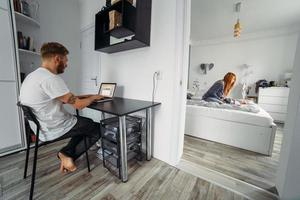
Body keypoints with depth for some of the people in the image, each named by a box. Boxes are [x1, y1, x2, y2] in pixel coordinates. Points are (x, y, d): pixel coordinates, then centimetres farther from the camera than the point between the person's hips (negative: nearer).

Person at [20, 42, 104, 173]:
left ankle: (67, 152, 11)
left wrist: (87, 96, 9)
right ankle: (68, 155, 9)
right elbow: (78, 105, -23)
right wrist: (93, 97, -3)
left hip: (43, 127, 9)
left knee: (87, 124, 20)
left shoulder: (33, 75, 8)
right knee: (98, 129, 4)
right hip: (54, 129, -9)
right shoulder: (51, 78, -25)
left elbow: (65, 98, 12)